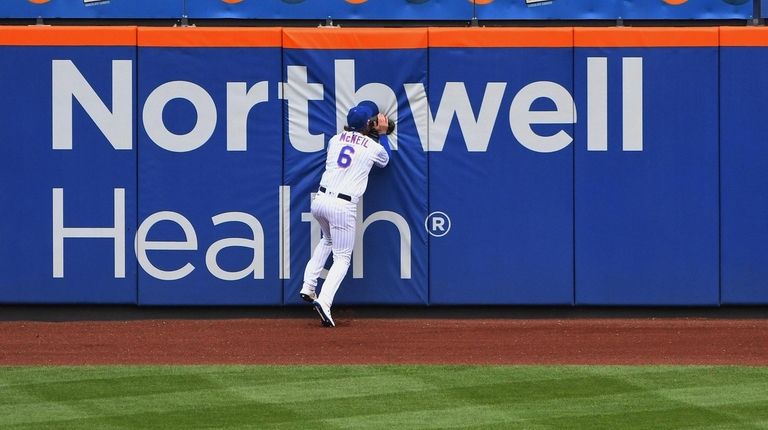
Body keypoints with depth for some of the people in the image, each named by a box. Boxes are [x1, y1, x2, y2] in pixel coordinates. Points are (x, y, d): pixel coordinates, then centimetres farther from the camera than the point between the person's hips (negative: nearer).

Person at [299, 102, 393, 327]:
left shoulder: (336, 139, 11)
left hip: (320, 199, 5)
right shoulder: (374, 147, 0)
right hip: (343, 207, -5)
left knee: (327, 239, 33)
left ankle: (308, 286, 23)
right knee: (342, 258, 3)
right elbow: (385, 160, 24)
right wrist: (382, 135, 31)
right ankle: (324, 300, -20)